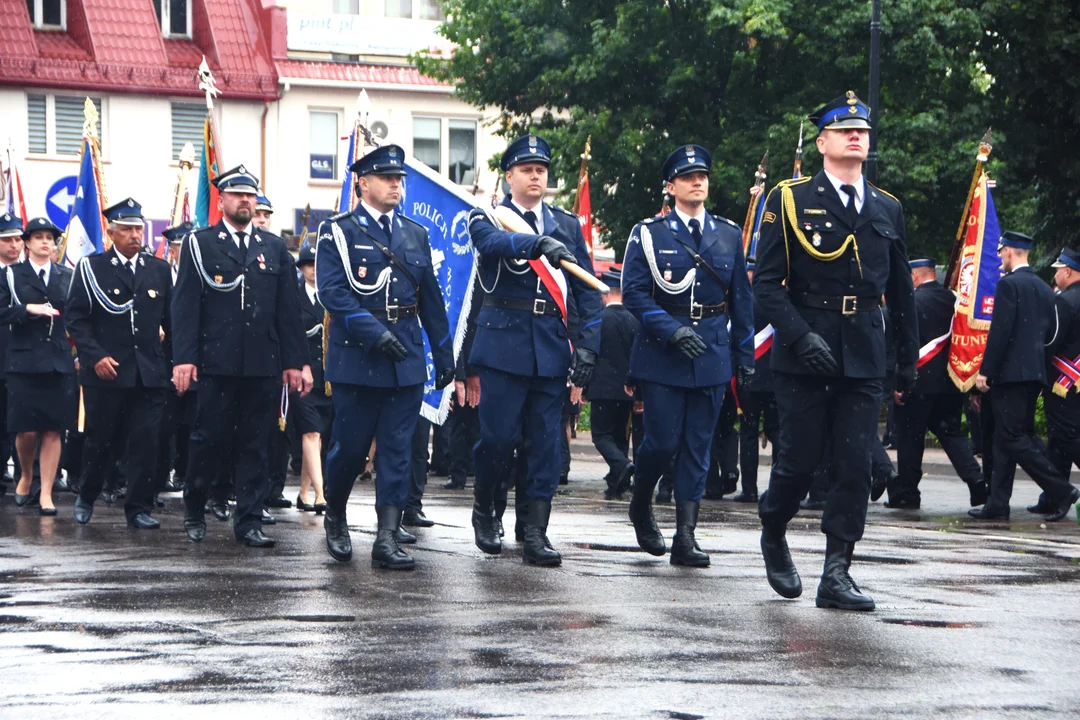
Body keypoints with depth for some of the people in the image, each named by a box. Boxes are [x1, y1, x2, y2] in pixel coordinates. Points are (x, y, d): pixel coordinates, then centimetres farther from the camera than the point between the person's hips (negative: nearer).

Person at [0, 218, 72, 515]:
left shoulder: (67, 276, 12)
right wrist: (28, 309, -16)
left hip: (58, 361, 2)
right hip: (24, 360, -2)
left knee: (52, 430, -2)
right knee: (26, 430, -4)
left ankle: (46, 493, 2)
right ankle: (26, 476, 24)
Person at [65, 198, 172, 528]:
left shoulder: (159, 269, 11)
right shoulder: (90, 268, 2)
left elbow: (171, 320, 14)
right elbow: (76, 319, -2)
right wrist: (95, 356, -13)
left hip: (150, 373, 2)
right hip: (105, 372, -2)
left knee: (146, 442, -3)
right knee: (101, 440, 6)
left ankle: (140, 507, 4)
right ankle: (86, 498, 27)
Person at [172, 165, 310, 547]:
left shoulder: (275, 247, 14)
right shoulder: (199, 244, 5)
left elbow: (289, 308, 12)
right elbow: (185, 304, -1)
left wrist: (295, 361, 6)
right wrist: (184, 358, -10)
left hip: (264, 366, 3)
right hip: (216, 363, -3)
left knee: (255, 444, 3)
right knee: (210, 439, 1)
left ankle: (249, 520, 7)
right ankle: (194, 510, 20)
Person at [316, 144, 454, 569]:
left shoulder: (415, 234, 14)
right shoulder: (338, 232, -1)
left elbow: (430, 298, 18)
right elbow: (332, 292, -12)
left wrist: (444, 354, 16)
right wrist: (373, 333, -22)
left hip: (406, 360, 4)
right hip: (356, 358, -4)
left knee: (397, 449, -2)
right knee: (350, 446, 1)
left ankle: (387, 540, -3)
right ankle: (335, 518, 26)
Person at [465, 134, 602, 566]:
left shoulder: (568, 225, 13)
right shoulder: (487, 218, 4)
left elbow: (586, 290, 9)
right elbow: (491, 241, -22)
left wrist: (587, 344, -2)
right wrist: (539, 243, -40)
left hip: (553, 347, 3)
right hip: (504, 340, -3)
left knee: (545, 442, 0)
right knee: (499, 436, -4)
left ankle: (536, 535, 2)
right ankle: (484, 511, 22)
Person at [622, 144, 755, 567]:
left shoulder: (729, 235, 10)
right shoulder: (649, 235, 0)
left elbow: (741, 300, 13)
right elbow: (634, 292, -7)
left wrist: (745, 358, 10)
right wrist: (672, 330, -19)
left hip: (712, 356, 3)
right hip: (661, 356, -3)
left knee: (698, 447, 1)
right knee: (662, 441, -5)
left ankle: (685, 537, 2)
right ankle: (640, 506, 24)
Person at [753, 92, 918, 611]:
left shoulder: (887, 210, 13)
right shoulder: (790, 200, 1)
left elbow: (901, 292, 19)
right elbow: (766, 282, -5)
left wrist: (908, 359, 17)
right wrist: (801, 338, -16)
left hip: (864, 359, 3)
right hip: (804, 355, -3)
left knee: (854, 466, -3)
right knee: (799, 461, 0)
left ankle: (836, 573, 0)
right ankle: (773, 534, 29)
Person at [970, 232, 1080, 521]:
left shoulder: (1008, 284, -11)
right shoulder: (1043, 288, 14)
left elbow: (1000, 331, -17)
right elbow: (1050, 332, 17)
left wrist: (985, 372, -15)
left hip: (1010, 371, -9)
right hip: (1035, 373, 9)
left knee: (1013, 438, -7)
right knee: (1009, 437, 10)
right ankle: (997, 504, 9)